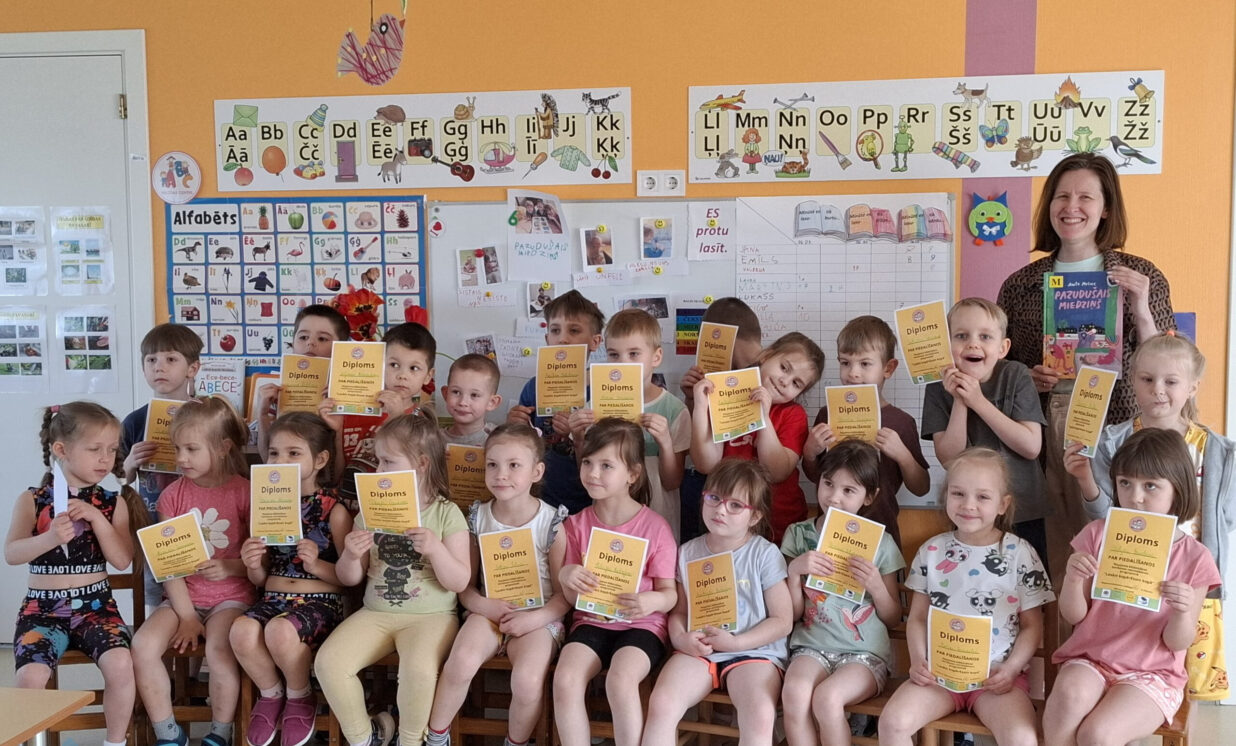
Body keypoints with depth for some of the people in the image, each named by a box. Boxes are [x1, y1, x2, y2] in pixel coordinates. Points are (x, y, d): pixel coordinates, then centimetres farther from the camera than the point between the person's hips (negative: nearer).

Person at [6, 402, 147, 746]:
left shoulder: (113, 503, 4)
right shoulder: (32, 501, 1)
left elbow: (122, 560, -5)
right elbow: (11, 554, -9)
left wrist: (97, 518, -16)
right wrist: (49, 539, -27)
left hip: (95, 606, 1)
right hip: (42, 609, 0)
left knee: (120, 663, -25)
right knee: (30, 676, -25)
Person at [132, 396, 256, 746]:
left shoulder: (245, 492, -6)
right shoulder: (172, 495, 2)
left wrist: (229, 567, -26)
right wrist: (185, 615, -10)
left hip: (231, 595, -3)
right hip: (182, 596, 4)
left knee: (218, 649, -30)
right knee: (144, 644, -20)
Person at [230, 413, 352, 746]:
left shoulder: (334, 510, -4)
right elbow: (260, 579, 16)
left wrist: (316, 564, -20)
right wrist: (253, 565, -8)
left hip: (320, 601, -4)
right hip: (273, 598, 4)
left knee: (280, 631, -35)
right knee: (242, 631, -29)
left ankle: (300, 698, -1)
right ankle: (271, 694, 3)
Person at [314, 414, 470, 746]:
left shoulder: (446, 513, -5)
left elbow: (459, 582, -8)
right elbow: (350, 579, 10)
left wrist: (436, 550, -25)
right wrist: (350, 557, -13)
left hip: (431, 615, -4)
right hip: (375, 613, 4)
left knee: (418, 669, -33)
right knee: (328, 662, -19)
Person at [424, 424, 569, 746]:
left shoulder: (552, 523, -6)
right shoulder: (479, 518, 2)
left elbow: (564, 593, -3)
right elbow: (464, 585, 7)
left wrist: (535, 619, -17)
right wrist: (484, 605, -12)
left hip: (538, 617, -2)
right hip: (488, 611, 2)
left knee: (527, 681, -28)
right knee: (461, 662, -27)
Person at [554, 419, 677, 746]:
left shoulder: (655, 527, -7)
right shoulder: (577, 524, 4)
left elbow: (670, 593, -2)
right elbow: (572, 598, 7)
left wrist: (653, 601, -26)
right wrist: (566, 577, -17)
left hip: (641, 625, -3)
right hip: (591, 622, 3)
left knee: (620, 681, -31)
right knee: (564, 680, -24)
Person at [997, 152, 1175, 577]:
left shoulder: (1140, 278, 4)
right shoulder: (1020, 285, 8)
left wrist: (1141, 311, -10)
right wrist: (1025, 379, -5)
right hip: (1043, 435, 2)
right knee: (1053, 559, 3)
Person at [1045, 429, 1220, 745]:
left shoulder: (1194, 558, -3)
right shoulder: (1097, 535, 0)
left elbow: (1177, 642, -2)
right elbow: (1073, 615, 1)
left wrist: (1182, 612, -24)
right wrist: (1073, 580, -20)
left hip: (1152, 674, -1)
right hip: (1089, 660, 1)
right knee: (1070, 696, -34)